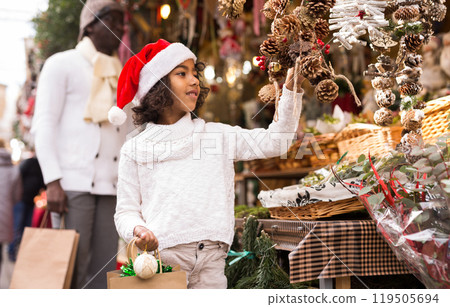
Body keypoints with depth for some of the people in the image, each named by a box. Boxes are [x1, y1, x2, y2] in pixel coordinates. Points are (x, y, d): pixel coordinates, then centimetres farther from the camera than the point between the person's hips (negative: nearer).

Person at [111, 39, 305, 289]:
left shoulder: (216, 134, 11)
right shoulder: (136, 149, 5)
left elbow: (275, 141, 7)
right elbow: (126, 210, 5)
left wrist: (291, 90, 0)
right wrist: (137, 230, -17)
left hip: (211, 259, 2)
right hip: (162, 257, -2)